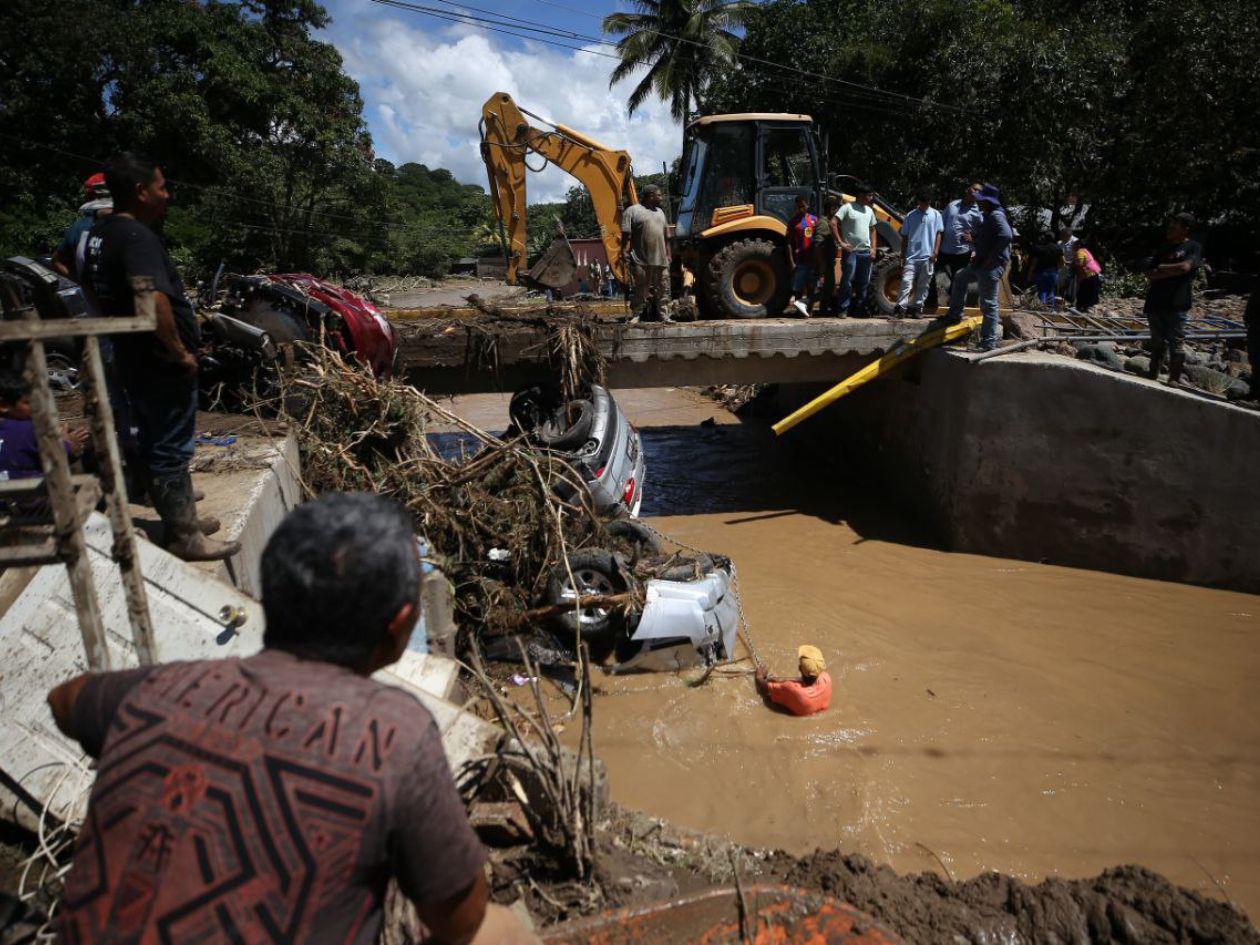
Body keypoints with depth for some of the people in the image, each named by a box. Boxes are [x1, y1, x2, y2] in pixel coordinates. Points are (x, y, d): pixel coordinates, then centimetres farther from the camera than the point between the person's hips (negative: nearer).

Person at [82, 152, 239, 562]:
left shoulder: (100, 232, 10)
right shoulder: (137, 236, -21)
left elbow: (90, 288, 23)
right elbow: (153, 299, -34)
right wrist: (179, 351, -24)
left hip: (131, 357, 10)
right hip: (162, 364, -10)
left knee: (155, 444, 19)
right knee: (171, 450, -1)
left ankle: (181, 517, 34)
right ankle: (185, 538, 10)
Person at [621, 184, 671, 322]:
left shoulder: (660, 212, 22)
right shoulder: (632, 211, 1)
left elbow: (666, 237, 23)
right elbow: (626, 235, -6)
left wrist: (668, 255, 19)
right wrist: (625, 254, -14)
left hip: (661, 260, 6)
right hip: (640, 261, -6)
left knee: (662, 290, 5)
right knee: (639, 291, -3)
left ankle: (663, 316, 12)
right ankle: (635, 316, 3)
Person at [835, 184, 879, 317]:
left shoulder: (869, 210, 14)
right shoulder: (847, 207, -5)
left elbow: (872, 230, 22)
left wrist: (873, 248, 10)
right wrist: (841, 243, -15)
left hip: (866, 252, 6)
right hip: (851, 251, -6)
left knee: (864, 283, 8)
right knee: (847, 280, -5)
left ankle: (860, 309, 16)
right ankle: (843, 309, 2)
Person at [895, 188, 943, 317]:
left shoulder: (936, 214, 5)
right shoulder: (910, 216, 4)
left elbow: (939, 234, 7)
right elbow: (904, 237, 7)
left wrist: (935, 252, -4)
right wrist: (902, 257, 4)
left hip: (928, 257, 1)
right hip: (911, 256, -1)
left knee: (923, 285, 5)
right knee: (906, 282, -10)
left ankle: (917, 308, 13)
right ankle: (900, 307, -10)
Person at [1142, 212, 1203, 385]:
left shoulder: (1193, 247, 1)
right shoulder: (1165, 246, 16)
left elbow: (1185, 267, -17)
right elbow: (1149, 274, 6)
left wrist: (1162, 267, -3)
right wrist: (1172, 271, -9)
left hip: (1177, 305, -5)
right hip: (1155, 302, 6)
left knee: (1176, 344, -5)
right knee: (1157, 343, 12)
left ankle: (1174, 380, -1)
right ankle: (1152, 376, 19)